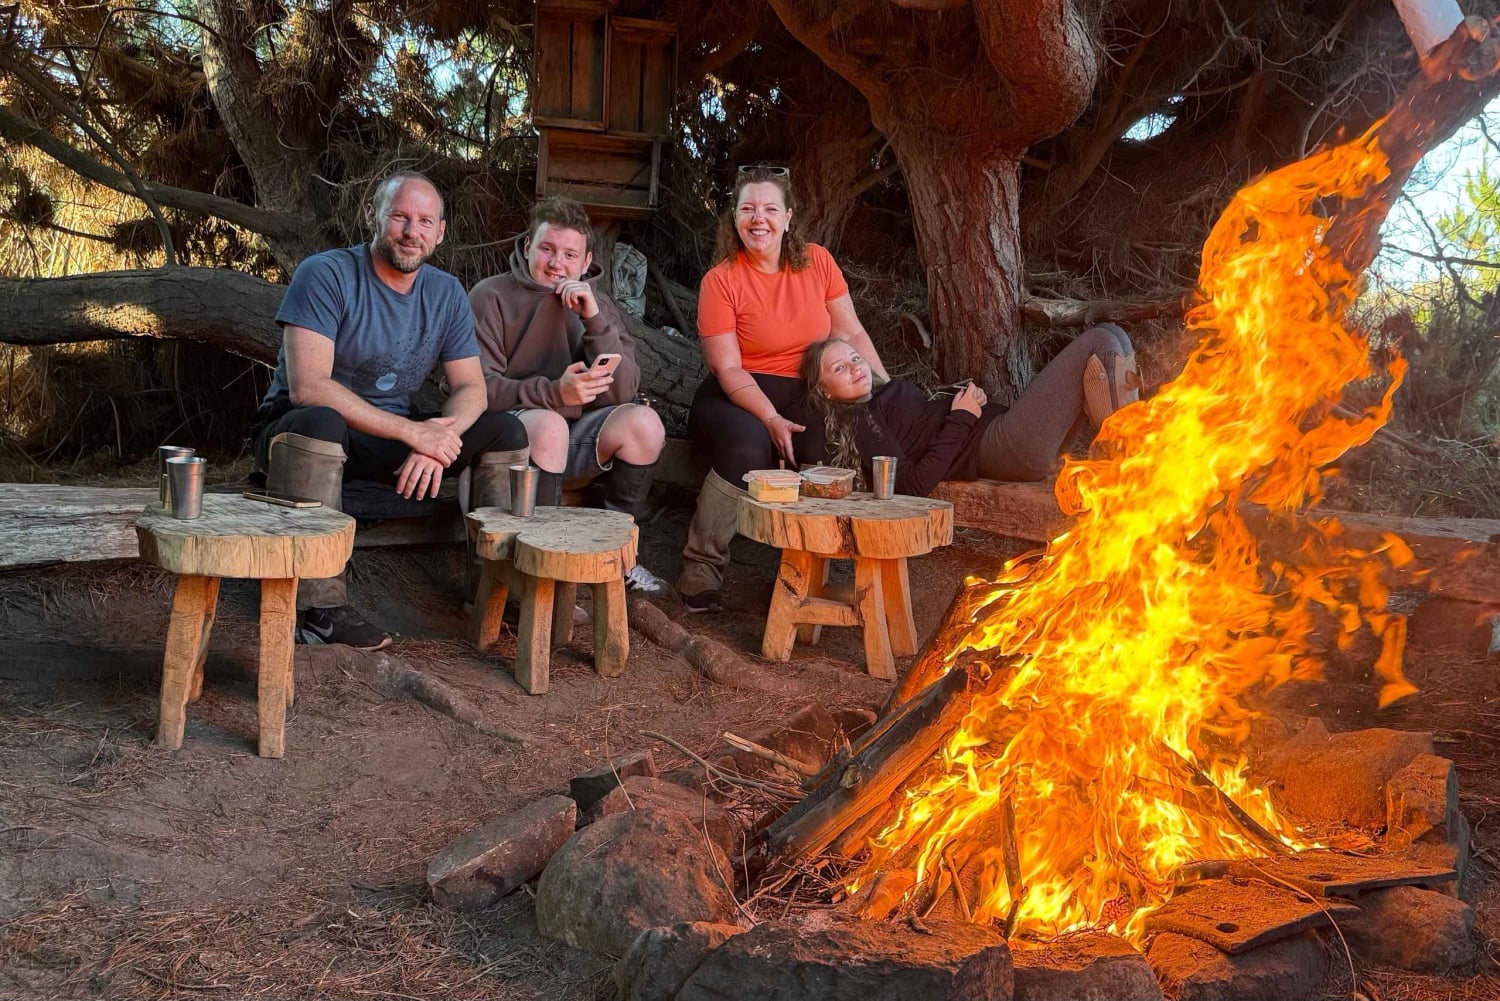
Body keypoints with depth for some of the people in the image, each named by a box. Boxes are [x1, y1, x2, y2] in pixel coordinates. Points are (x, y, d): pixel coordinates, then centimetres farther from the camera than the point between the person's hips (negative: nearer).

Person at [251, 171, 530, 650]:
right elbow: (307, 386, -27)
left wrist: (435, 441, -25)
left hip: (389, 437, 6)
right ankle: (320, 606, -36)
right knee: (319, 423, -40)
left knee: (504, 431, -7)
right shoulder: (326, 274, -17)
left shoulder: (447, 294, 2)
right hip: (298, 427, -6)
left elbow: (470, 389, -2)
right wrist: (413, 432, -31)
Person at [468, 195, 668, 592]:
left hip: (573, 440, 5)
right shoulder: (491, 297, -2)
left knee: (643, 422, -20)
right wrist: (553, 394, -30)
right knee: (548, 425, -36)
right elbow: (481, 386, -14)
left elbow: (621, 393, -3)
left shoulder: (598, 306, 10)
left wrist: (595, 320, -16)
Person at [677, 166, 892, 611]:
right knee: (750, 446, -37)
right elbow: (729, 369, -12)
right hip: (740, 398, -4)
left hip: (808, 398, 4)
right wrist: (772, 419, -26)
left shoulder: (816, 261, 4)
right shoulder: (720, 281, -7)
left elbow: (852, 333, 7)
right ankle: (700, 570, -21)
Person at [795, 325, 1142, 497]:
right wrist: (961, 418, -16)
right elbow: (913, 484, -21)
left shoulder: (885, 394, 20)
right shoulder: (855, 424, -9)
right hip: (999, 447, -10)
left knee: (1112, 337, 8)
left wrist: (966, 394, 2)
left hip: (999, 425, 10)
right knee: (1100, 342, -7)